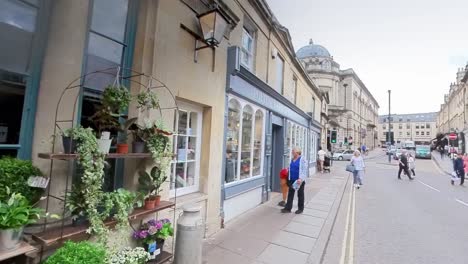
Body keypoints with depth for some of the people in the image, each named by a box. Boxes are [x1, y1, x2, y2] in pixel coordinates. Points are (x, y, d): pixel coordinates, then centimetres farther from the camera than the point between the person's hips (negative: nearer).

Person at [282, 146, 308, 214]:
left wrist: (301, 178, -27)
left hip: (299, 180, -6)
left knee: (300, 194, 10)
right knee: (290, 194, 7)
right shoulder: (292, 159, 8)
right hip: (292, 180, 6)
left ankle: (300, 209, 24)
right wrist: (288, 178, 16)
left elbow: (304, 170, -18)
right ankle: (288, 208, 13)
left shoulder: (302, 160, -12)